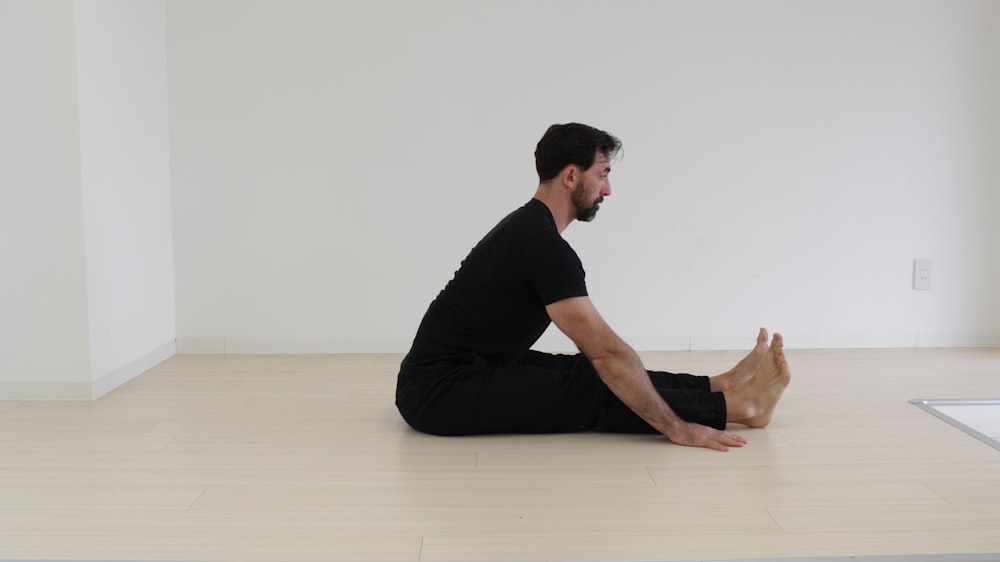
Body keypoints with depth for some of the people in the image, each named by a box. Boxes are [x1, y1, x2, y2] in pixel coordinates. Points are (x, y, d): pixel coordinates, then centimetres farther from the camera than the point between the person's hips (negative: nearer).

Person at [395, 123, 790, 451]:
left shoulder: (531, 230, 12)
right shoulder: (544, 246, -21)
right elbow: (609, 352, -24)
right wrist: (675, 427, -19)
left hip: (468, 368, 10)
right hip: (442, 393, -10)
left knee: (586, 372, 9)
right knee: (593, 392, -11)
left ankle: (719, 387, 15)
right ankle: (738, 406, -4)